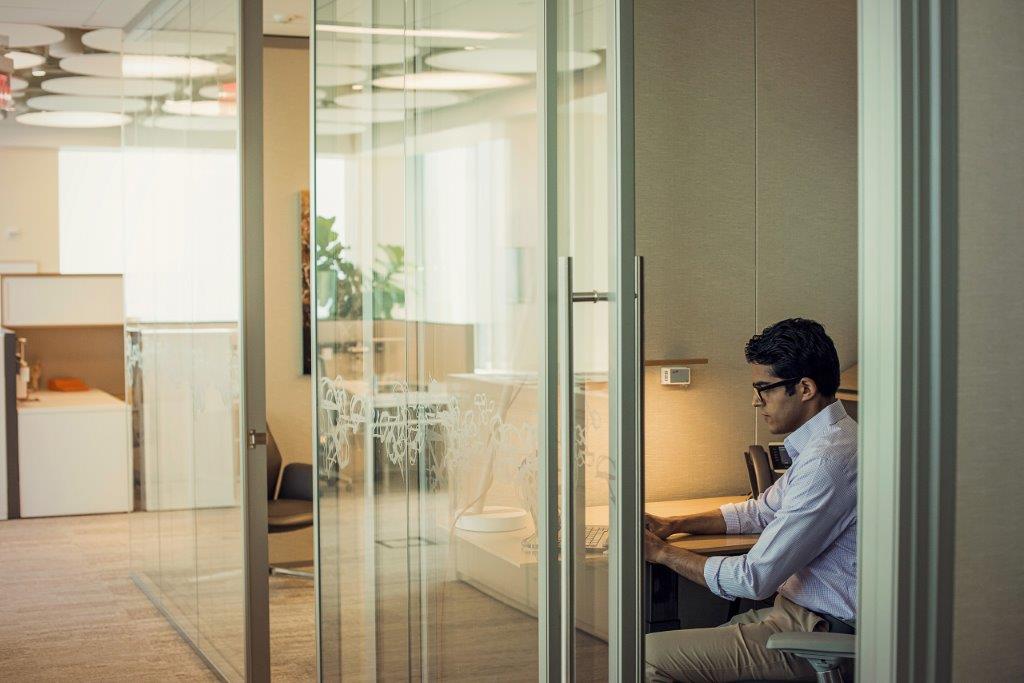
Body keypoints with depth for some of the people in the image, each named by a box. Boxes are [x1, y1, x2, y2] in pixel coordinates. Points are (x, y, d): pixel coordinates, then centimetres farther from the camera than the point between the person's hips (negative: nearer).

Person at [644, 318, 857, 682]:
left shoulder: (827, 461, -23)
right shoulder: (826, 441, 11)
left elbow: (753, 580, -22)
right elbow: (761, 511, 25)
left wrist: (662, 552, -10)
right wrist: (673, 524, 12)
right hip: (800, 613, 10)